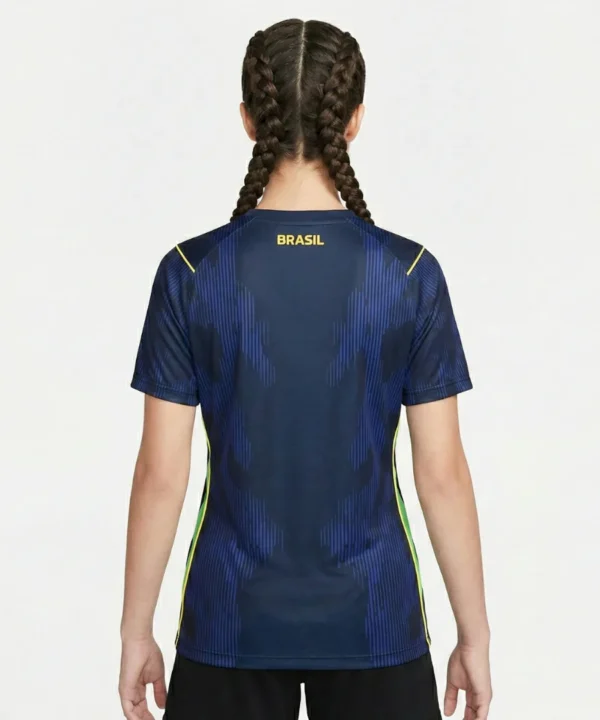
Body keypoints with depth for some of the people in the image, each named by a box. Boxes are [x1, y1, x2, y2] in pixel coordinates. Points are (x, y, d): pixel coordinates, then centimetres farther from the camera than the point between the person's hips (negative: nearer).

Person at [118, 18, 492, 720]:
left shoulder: (191, 273, -9)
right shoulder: (410, 273, -8)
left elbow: (161, 475, -7)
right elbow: (442, 474, -6)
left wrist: (136, 631, 4)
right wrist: (474, 635, 4)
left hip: (232, 622, 0)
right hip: (372, 620, 0)